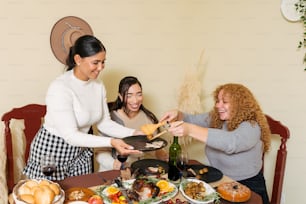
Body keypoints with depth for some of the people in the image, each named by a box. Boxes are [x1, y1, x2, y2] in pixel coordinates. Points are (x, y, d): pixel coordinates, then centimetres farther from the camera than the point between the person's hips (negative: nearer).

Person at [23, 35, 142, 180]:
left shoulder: (98, 86, -4)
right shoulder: (60, 88, -24)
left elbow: (104, 123, 0)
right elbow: (70, 135, -27)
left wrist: (133, 133, -14)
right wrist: (111, 142, -36)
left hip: (81, 152, 6)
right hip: (51, 153, -6)